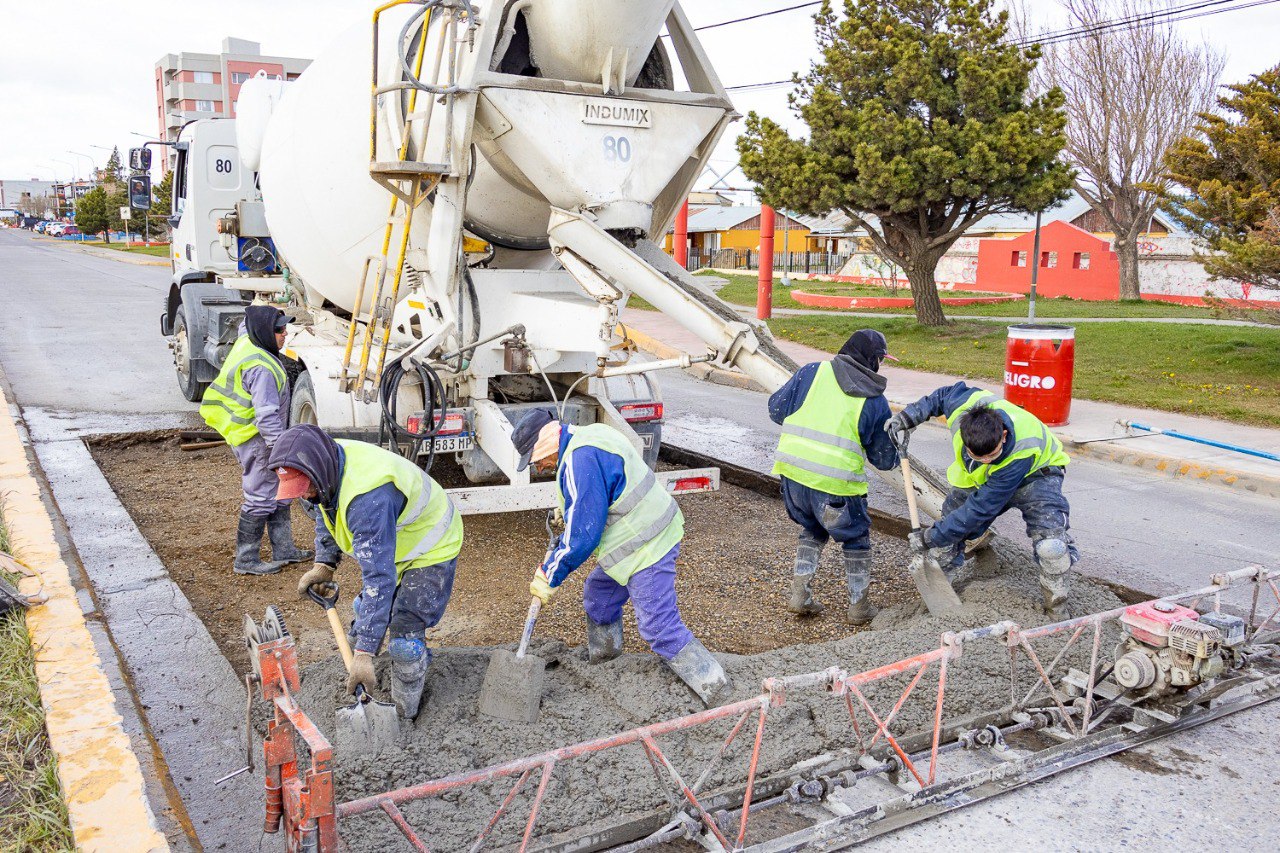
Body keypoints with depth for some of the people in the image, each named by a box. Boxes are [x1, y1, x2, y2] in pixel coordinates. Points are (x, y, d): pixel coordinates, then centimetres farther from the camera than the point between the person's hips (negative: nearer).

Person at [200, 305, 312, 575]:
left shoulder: (247, 340, 1)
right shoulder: (262, 369, -28)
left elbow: (245, 326, 28)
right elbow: (267, 415, -30)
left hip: (250, 435, 10)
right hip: (256, 440, -10)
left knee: (278, 493, 17)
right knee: (260, 498, -1)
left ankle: (284, 550, 26)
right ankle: (246, 560, 9)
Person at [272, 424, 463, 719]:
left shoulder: (367, 497, -44)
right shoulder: (329, 467, -14)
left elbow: (379, 577, -45)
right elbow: (326, 513, 10)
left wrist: (364, 652, -46)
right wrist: (324, 564, -3)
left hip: (430, 550, -9)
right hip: (392, 545, 9)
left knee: (404, 634, -11)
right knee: (367, 608, 21)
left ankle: (403, 716, 9)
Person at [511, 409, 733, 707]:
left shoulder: (579, 461, -24)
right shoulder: (590, 436, 9)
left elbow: (582, 535, -22)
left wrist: (549, 575, -11)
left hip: (646, 548, -11)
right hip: (645, 534, 11)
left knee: (660, 627, -5)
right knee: (598, 592, 24)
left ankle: (714, 687, 4)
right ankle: (601, 655, 44)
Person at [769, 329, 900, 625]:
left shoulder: (813, 371, 5)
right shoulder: (875, 401, 2)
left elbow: (776, 409, 7)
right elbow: (884, 458, 7)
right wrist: (895, 454, 30)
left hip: (793, 471, 3)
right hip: (835, 483, -3)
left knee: (812, 530, 27)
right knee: (856, 538, 20)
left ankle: (800, 594, 20)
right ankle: (858, 606, 28)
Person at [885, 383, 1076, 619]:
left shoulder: (1023, 452, -44)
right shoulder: (963, 404, -36)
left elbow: (981, 507, -38)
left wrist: (933, 537, -33)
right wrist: (908, 417, -16)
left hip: (1033, 473, -5)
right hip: (978, 478, 5)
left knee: (1051, 536, -25)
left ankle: (1056, 604, -4)